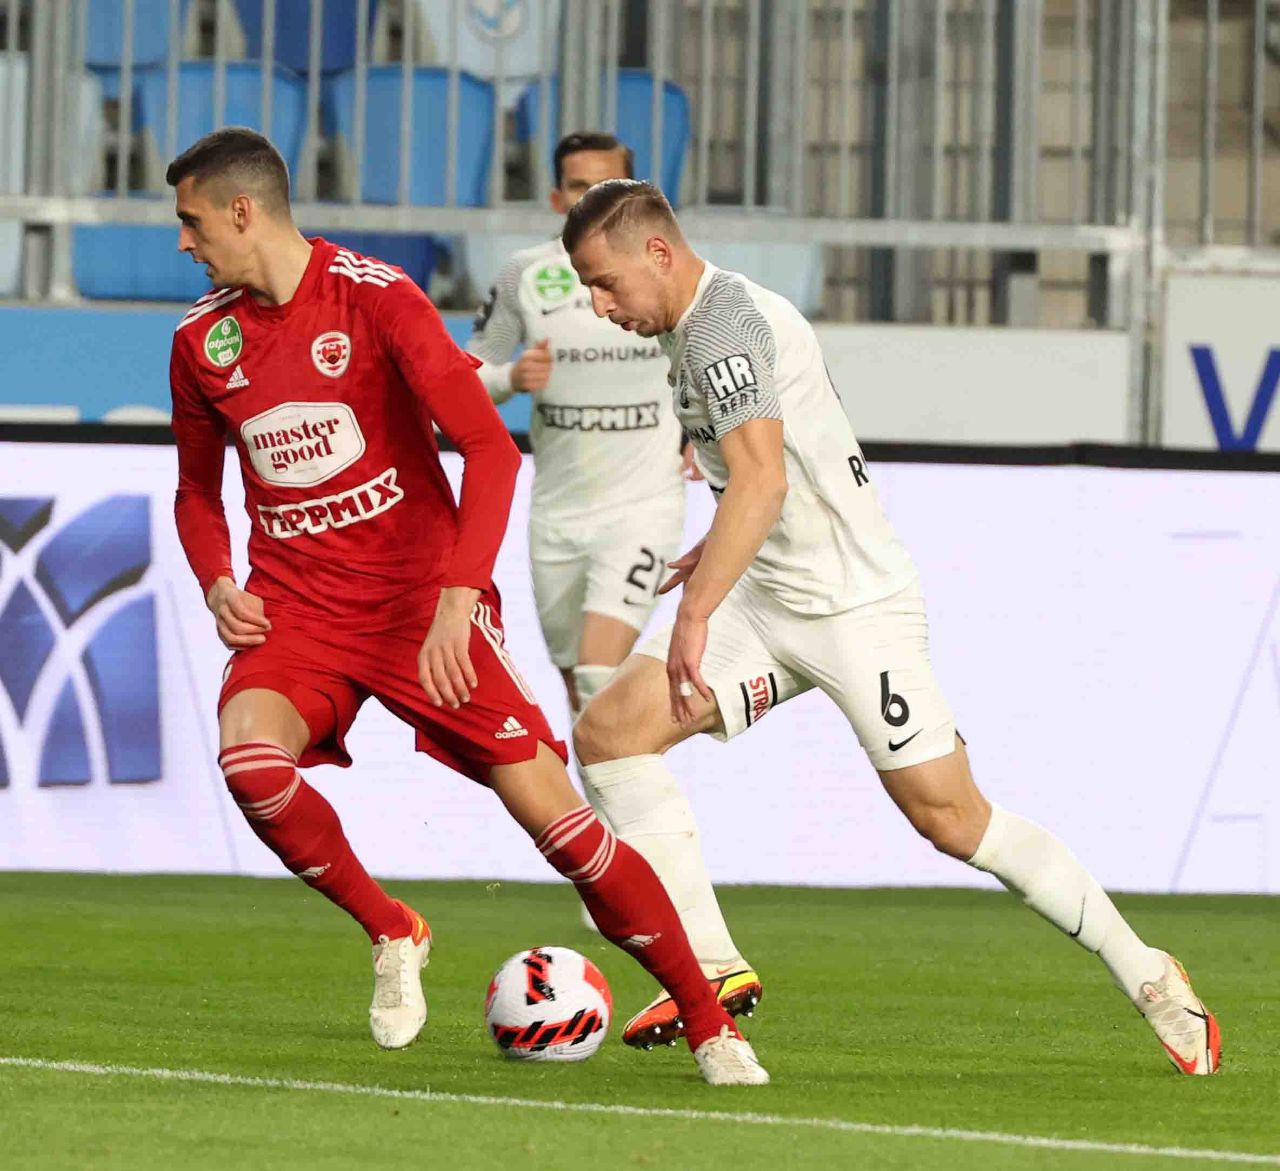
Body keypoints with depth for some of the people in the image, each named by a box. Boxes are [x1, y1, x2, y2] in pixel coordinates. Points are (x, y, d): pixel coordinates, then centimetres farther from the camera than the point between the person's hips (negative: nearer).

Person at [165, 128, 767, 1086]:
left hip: (422, 602, -4)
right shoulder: (204, 337, 5)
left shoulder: (374, 297, -12)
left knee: (553, 812, -10)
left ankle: (710, 1025, 2)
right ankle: (391, 934, -4)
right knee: (249, 757, -29)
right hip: (297, 611, 4)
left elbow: (489, 448, -17)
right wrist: (217, 584, 0)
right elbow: (199, 486, 21)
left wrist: (456, 599, -27)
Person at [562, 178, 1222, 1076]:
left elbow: (761, 481, -33)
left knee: (951, 818, -7)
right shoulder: (708, 321, 12)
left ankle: (1146, 976, 7)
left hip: (855, 606, -9)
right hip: (767, 604, 9)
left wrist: (695, 614, -40)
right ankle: (709, 968, -6)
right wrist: (719, 552, 31)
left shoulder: (725, 322, -19)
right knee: (609, 728, -7)